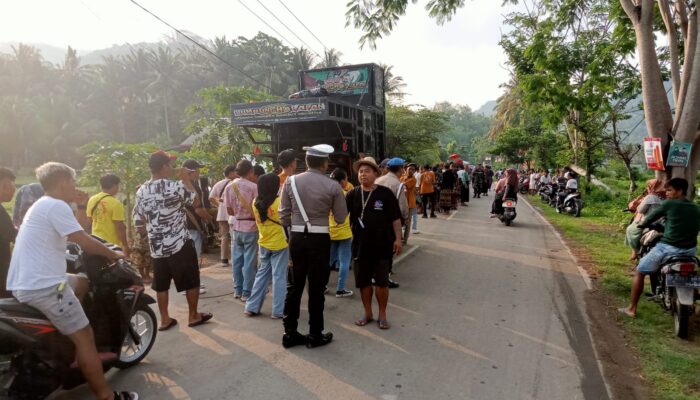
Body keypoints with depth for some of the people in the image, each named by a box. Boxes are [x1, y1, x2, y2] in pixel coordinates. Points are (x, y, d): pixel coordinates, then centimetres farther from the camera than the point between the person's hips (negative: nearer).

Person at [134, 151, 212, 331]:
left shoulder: (141, 192, 2)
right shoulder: (175, 186, -15)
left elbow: (138, 224, 6)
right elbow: (194, 199, 3)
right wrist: (187, 180, 12)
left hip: (156, 247, 6)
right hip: (181, 245, -5)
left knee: (161, 285, 15)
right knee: (191, 281, 9)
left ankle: (165, 320, 23)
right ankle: (193, 316, 19)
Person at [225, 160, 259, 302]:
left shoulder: (229, 187, 4)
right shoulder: (254, 187, -13)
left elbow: (229, 210, 7)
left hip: (236, 227, 6)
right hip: (250, 227, -6)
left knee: (237, 259, 14)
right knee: (249, 261, 2)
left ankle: (237, 290, 23)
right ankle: (247, 293, 7)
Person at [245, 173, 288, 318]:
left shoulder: (256, 203, -3)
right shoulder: (279, 202, -18)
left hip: (264, 244, 5)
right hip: (279, 244, -5)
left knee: (262, 274, 16)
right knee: (278, 277, 2)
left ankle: (252, 307, 20)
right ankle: (278, 311, 8)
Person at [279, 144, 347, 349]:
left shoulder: (290, 181, 0)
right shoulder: (332, 186, -8)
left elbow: (283, 215, 4)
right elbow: (340, 218, 0)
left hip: (297, 238, 3)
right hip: (319, 240, -3)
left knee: (294, 286, 12)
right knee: (316, 288, 7)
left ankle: (290, 333, 22)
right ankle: (315, 335, 19)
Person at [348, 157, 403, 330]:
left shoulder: (386, 193, -6)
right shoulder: (353, 194, 2)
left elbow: (395, 218, -3)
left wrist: (398, 239, -6)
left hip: (382, 245, -3)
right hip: (360, 246, 3)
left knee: (382, 281, 7)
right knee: (363, 281, 12)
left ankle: (382, 315, 24)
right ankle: (368, 313, 30)